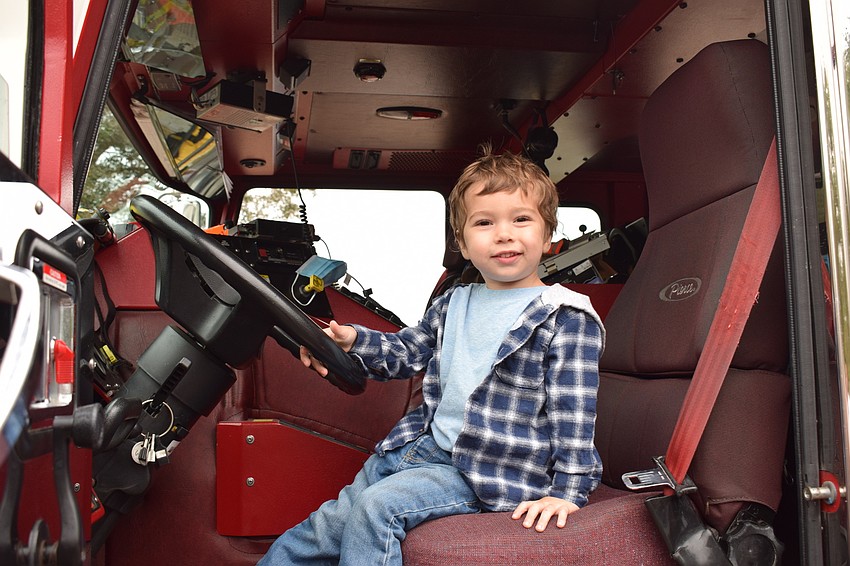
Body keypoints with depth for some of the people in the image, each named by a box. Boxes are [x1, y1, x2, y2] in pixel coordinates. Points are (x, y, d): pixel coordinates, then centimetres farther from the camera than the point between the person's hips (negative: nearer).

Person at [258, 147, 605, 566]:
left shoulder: (566, 320, -10)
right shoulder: (451, 305, 10)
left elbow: (573, 413, -13)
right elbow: (407, 351, 19)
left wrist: (567, 491, -19)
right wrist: (354, 342, 1)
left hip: (489, 471, -7)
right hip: (422, 448, 7)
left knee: (378, 506, -26)